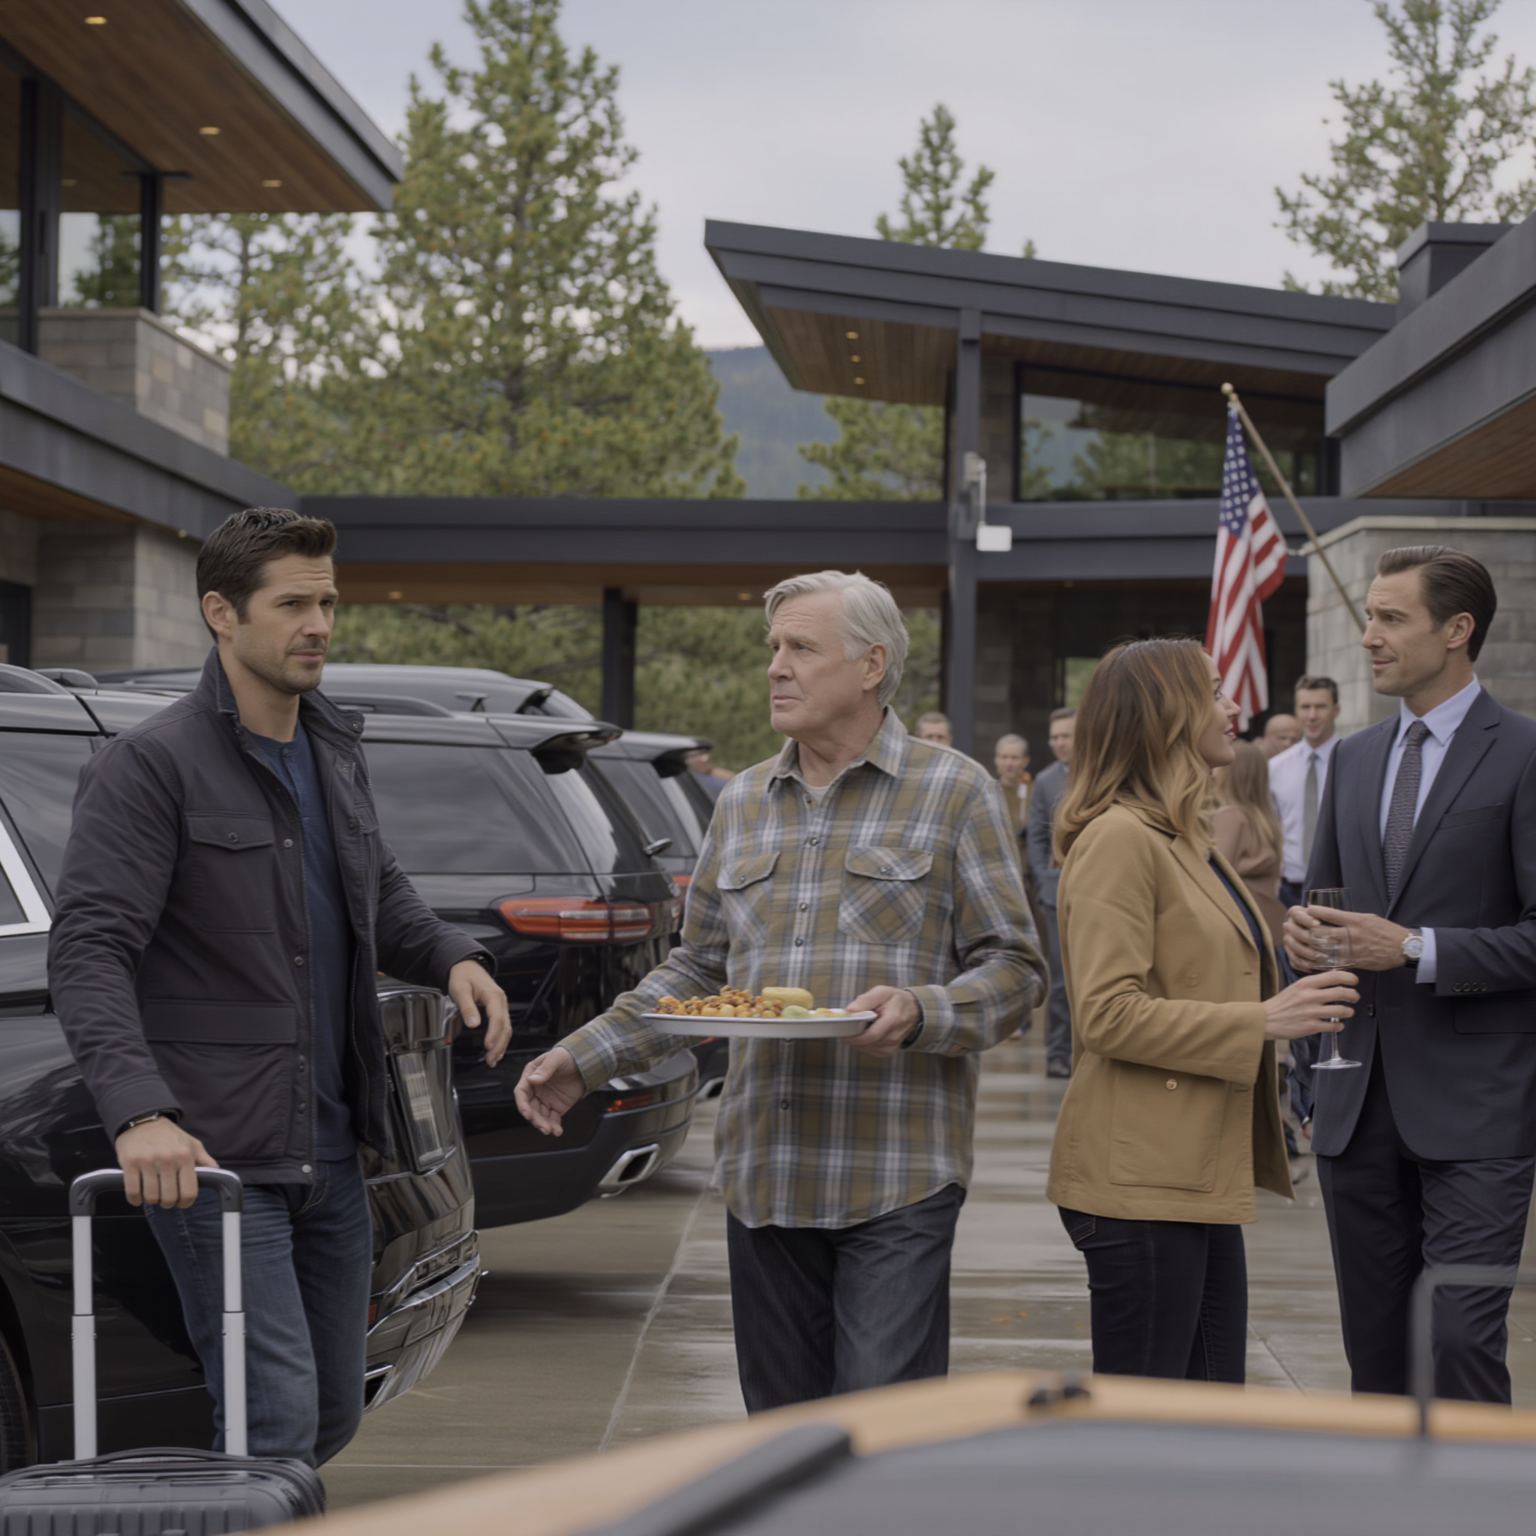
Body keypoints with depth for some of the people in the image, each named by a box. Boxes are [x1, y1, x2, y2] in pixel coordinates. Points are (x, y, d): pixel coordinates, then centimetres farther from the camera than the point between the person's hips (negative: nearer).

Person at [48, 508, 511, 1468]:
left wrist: (454, 958, 4)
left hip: (331, 1153, 8)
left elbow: (381, 892, 27)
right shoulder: (151, 766, -11)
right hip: (211, 1157, -8)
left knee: (333, 1418, 14)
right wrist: (139, 1111, -33)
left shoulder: (337, 751, 13)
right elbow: (88, 953, -18)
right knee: (277, 1422, -11)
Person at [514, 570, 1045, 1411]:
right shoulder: (743, 802, 16)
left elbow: (1013, 968, -1)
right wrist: (584, 1057, 9)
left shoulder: (954, 792, 1)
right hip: (762, 1174, 5)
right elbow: (698, 968, 20)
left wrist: (921, 1013, -20)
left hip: (897, 1175, -5)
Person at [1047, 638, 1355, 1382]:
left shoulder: (1186, 840, 20)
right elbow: (1109, 1014, -21)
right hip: (1140, 1182, -10)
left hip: (1201, 1175, 10)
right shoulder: (1118, 839, -12)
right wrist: (1261, 1021, -20)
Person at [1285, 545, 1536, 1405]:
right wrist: (1305, 931, 2)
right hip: (1359, 1102, 7)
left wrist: (1419, 949, -18)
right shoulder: (1355, 759, 15)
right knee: (1375, 1349, 11)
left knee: (1460, 1336, -14)